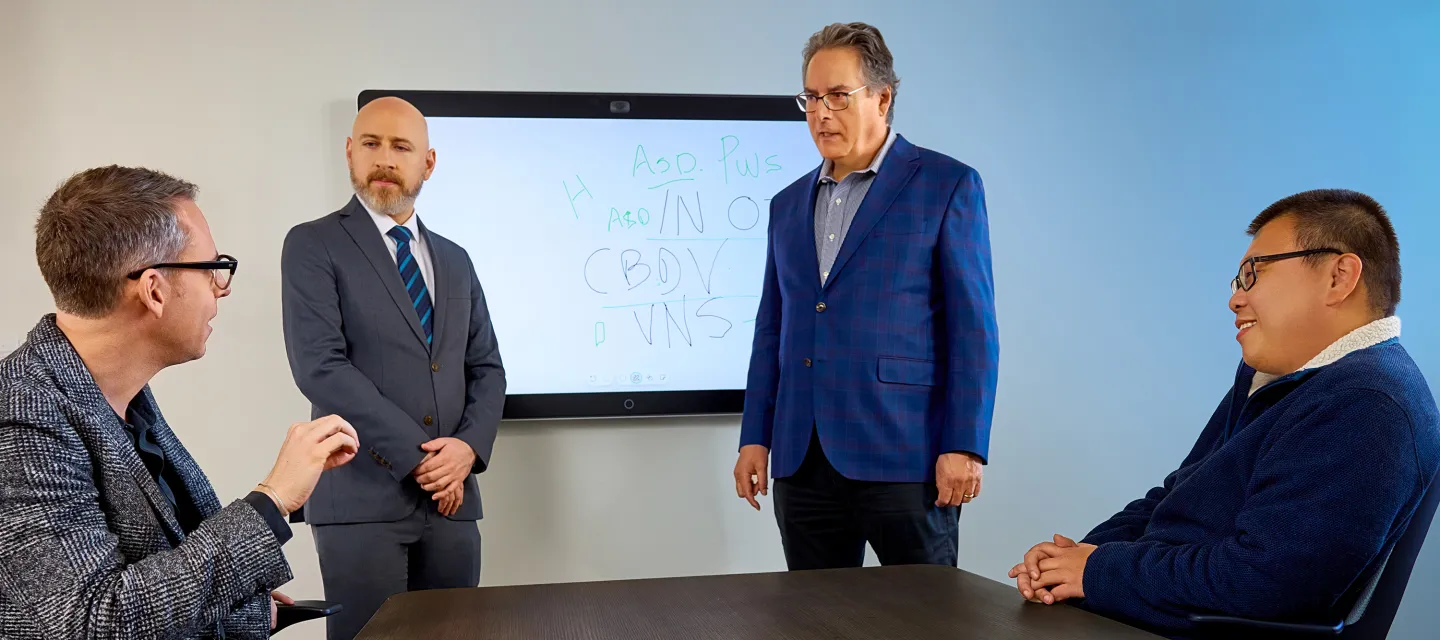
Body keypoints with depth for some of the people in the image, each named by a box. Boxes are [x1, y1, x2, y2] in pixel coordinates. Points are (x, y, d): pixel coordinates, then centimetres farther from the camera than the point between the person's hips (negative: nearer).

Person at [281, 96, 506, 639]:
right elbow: (319, 366, -12)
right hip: (362, 497, -5)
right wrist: (418, 457, -14)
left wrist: (469, 448, -7)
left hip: (452, 497, 5)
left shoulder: (455, 261, 15)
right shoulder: (314, 246, -1)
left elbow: (487, 368, 13)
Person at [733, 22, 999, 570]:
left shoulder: (947, 186, -1)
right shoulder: (789, 204, 16)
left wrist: (964, 445, -12)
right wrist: (755, 438, 10)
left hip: (904, 458, -5)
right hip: (803, 463, 5)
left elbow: (973, 327, -6)